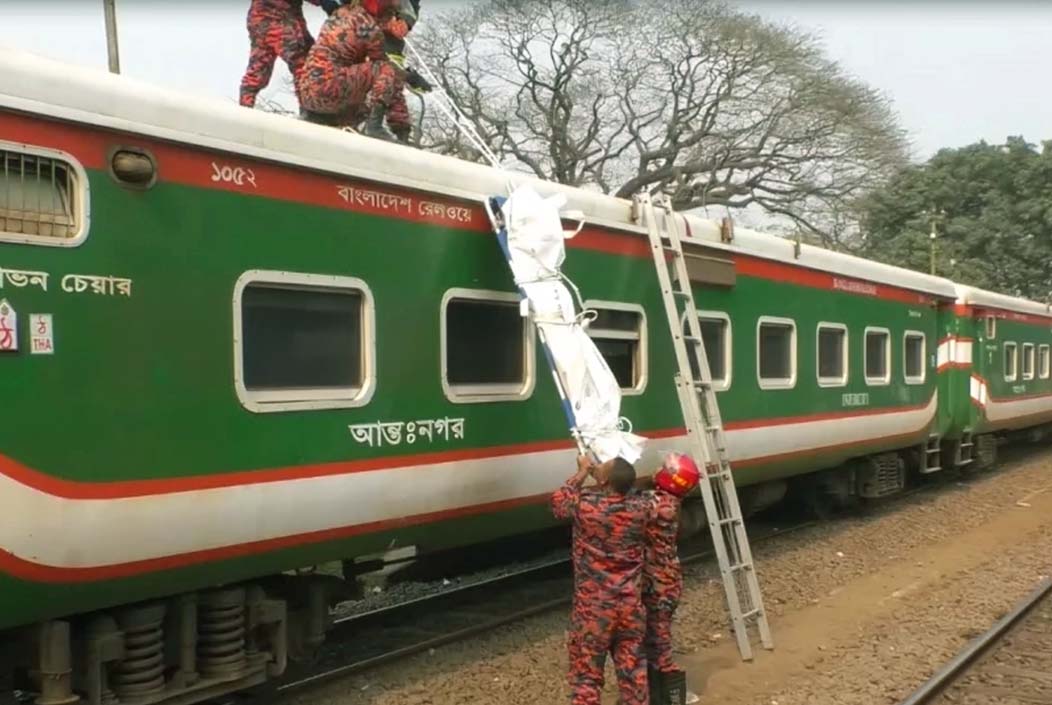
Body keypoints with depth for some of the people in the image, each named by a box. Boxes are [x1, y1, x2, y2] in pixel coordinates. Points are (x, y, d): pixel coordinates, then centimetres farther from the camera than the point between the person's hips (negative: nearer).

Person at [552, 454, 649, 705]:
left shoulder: (585, 504, -16)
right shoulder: (639, 507, -7)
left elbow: (558, 501, 7)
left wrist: (582, 472, 13)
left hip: (592, 607, -3)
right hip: (630, 604, 3)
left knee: (586, 674, 7)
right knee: (633, 670, 16)